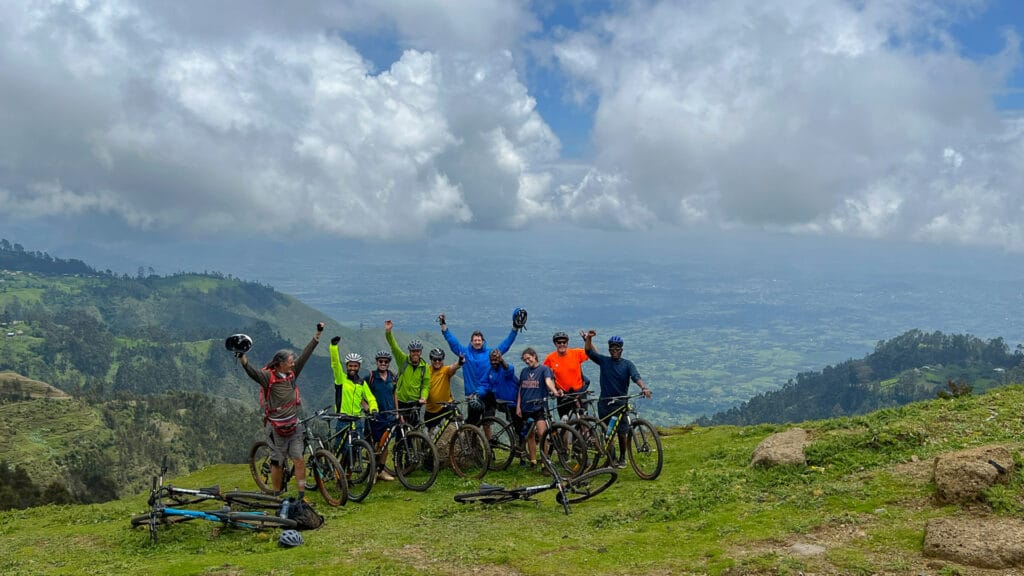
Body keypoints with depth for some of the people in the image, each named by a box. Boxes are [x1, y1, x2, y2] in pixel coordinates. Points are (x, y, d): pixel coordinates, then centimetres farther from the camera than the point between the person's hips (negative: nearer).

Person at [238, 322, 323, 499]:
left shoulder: (292, 373, 3)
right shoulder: (268, 377, -14)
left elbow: (306, 354, 5)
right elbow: (252, 372, -31)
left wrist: (318, 333, 6)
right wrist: (242, 357, -49)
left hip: (293, 426, 4)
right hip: (276, 428, -4)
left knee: (299, 460, -1)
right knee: (277, 463, 5)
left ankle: (302, 495, 5)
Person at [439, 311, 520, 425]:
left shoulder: (490, 353, 5)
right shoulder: (465, 352, 5)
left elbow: (506, 343, 5)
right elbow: (452, 341, 2)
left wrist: (515, 328, -2)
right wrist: (443, 325, -4)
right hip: (472, 394, 0)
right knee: (472, 423, -1)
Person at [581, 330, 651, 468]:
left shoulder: (627, 364, 0)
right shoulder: (604, 361, 5)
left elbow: (636, 376, -15)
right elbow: (589, 351, -2)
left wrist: (643, 387, -34)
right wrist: (588, 338, -18)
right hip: (604, 402, 2)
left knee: (622, 433, -1)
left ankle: (622, 458, 16)